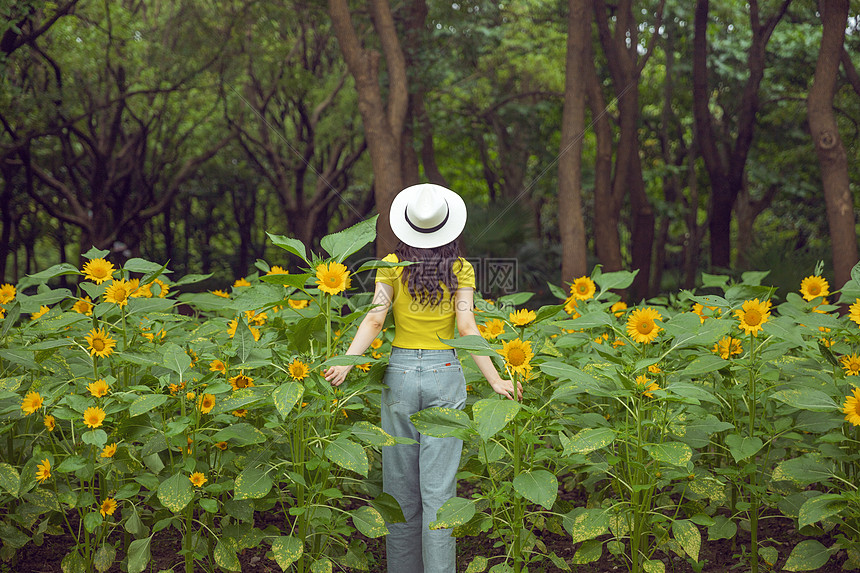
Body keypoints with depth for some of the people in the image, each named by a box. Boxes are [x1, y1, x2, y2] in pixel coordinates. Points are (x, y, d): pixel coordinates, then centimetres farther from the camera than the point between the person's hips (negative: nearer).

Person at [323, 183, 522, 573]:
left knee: (401, 485, 10)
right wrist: (494, 380, -12)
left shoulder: (393, 265, -1)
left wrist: (346, 362, -19)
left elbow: (374, 319, -13)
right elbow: (466, 326, -11)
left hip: (399, 372, 1)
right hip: (445, 373, -1)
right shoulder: (460, 269, -2)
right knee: (438, 487, 1)